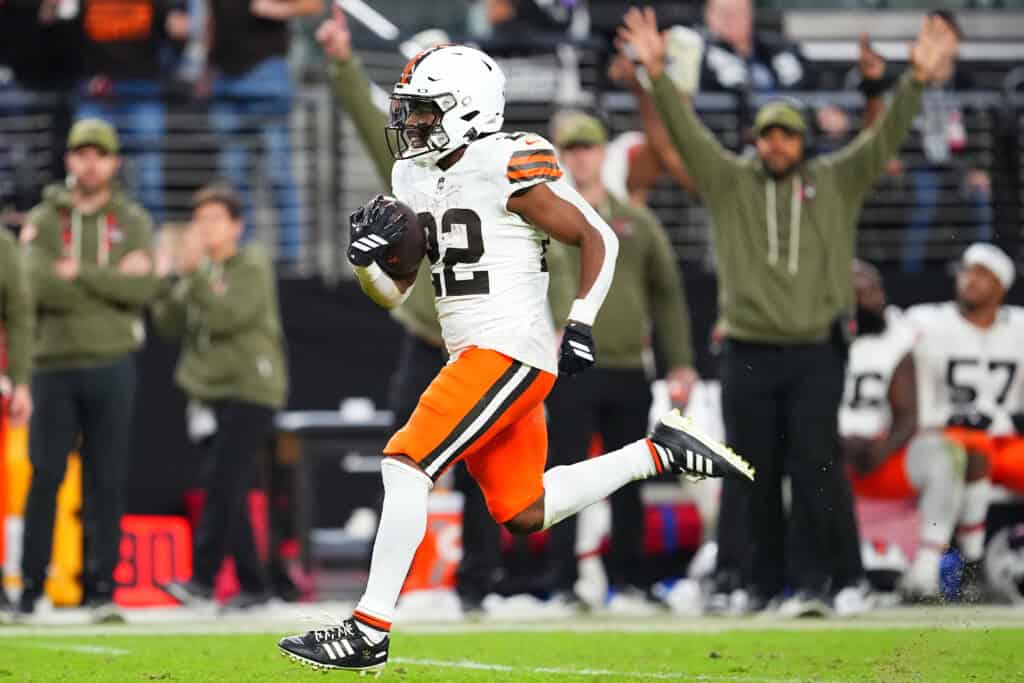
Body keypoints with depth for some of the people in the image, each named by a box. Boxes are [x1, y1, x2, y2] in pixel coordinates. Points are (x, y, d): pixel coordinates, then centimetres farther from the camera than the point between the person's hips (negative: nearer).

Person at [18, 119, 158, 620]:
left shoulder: (133, 222, 10)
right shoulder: (42, 221, 7)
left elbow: (143, 288, -7)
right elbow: (41, 288, -10)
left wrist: (79, 273, -10)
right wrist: (112, 280, -11)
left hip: (111, 367, 1)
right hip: (54, 364, -1)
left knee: (107, 481, 0)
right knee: (45, 478, -5)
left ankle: (101, 589, 4)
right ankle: (29, 588, -1)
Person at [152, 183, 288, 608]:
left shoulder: (253, 267, -4)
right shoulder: (198, 271, 16)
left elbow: (228, 315, -19)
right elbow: (170, 325, 8)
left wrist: (194, 272, -23)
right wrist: (170, 282, -7)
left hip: (249, 392, -7)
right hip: (206, 390, 7)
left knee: (222, 486, -15)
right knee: (227, 493, 7)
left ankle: (203, 578, -19)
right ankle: (251, 584, 12)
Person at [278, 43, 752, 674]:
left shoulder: (507, 169, -12)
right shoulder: (417, 179, 13)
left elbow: (599, 239, -5)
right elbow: (392, 293, 17)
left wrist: (583, 324, -11)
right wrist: (367, 256, -4)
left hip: (510, 354, -9)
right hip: (475, 359, 9)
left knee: (406, 465, -17)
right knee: (526, 515, 13)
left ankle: (369, 632, -17)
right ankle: (657, 453, 24)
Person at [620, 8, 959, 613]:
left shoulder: (836, 183, 9)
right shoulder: (731, 184, 9)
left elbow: (884, 140, 0)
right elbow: (687, 133, -1)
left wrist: (917, 81, -13)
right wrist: (657, 75, -13)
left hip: (817, 352, -1)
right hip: (749, 354, 1)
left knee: (815, 468, -10)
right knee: (757, 475, 5)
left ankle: (812, 581, -10)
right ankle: (764, 582, 15)